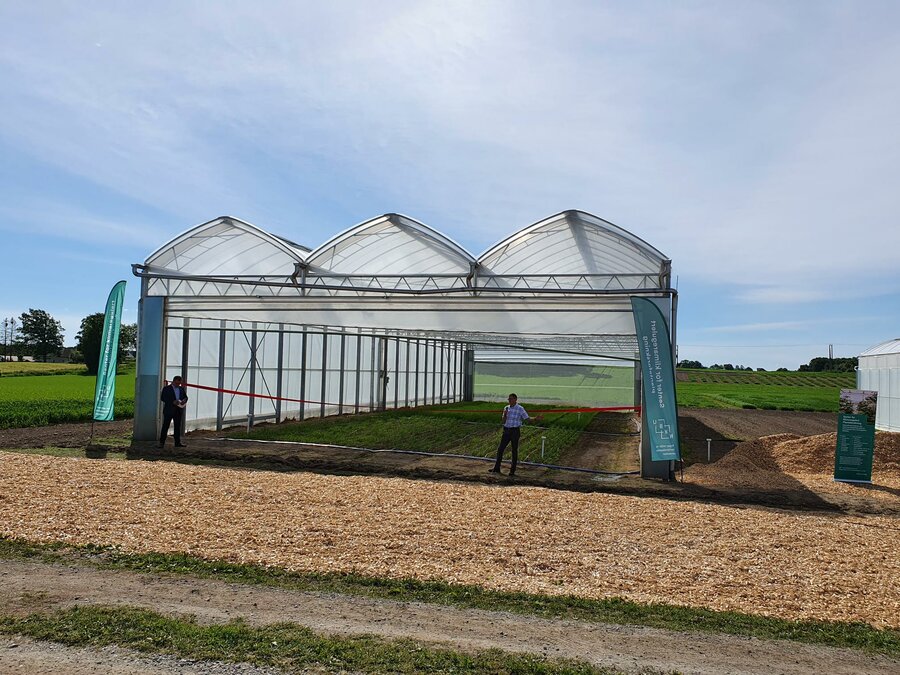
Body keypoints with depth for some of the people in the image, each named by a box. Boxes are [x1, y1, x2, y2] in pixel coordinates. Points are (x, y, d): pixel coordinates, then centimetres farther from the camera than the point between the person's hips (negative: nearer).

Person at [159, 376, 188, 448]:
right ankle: (162, 442, 2)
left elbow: (185, 396, 19)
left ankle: (178, 442, 13)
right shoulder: (166, 388, -3)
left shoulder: (181, 389, 13)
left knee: (178, 426, 8)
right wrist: (173, 402, -20)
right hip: (169, 410, -5)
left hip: (178, 410, 5)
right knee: (165, 426, -3)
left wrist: (184, 400, -6)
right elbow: (162, 398, -10)